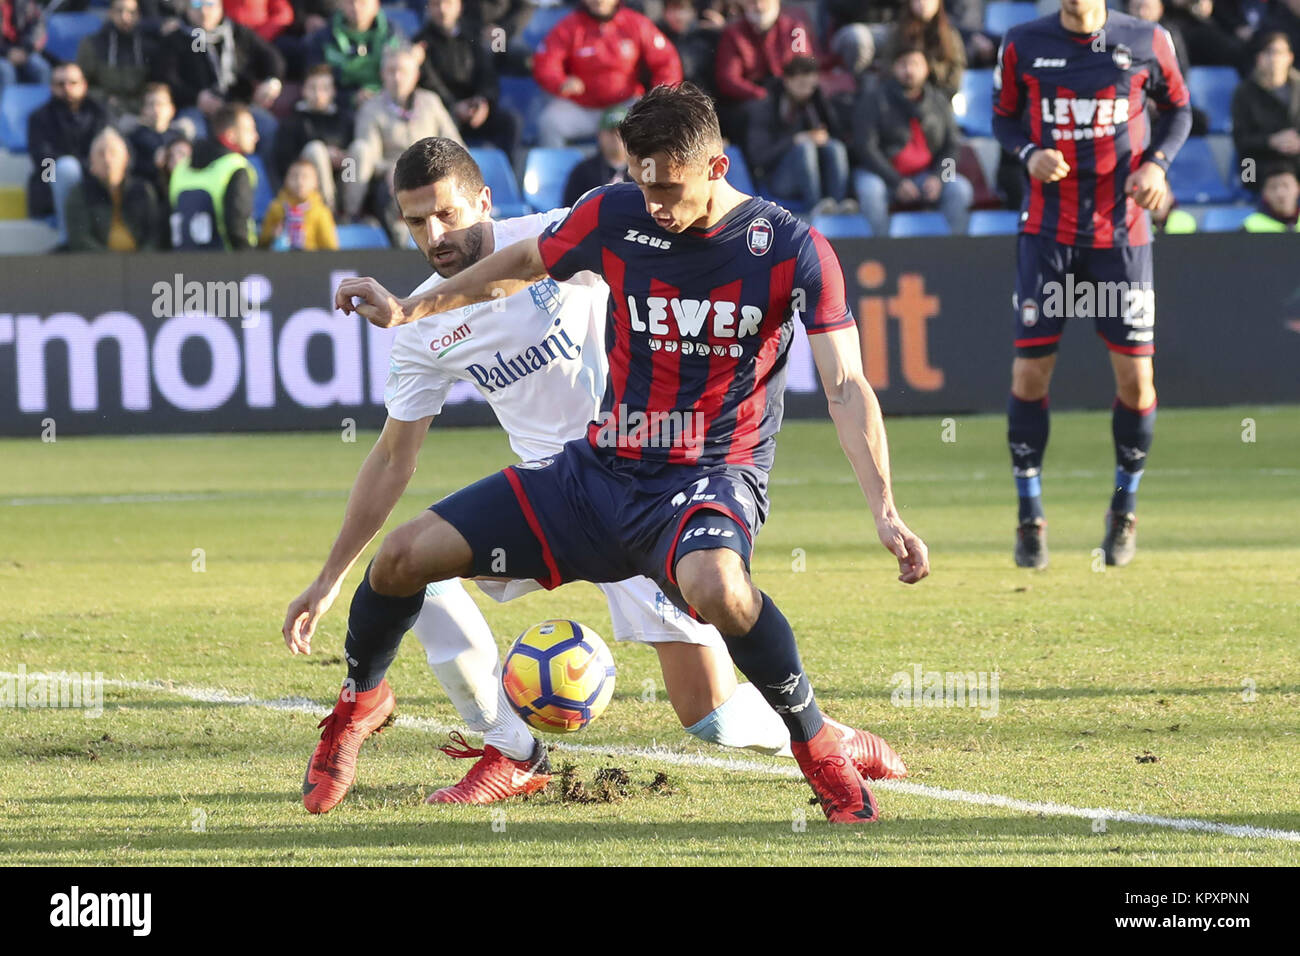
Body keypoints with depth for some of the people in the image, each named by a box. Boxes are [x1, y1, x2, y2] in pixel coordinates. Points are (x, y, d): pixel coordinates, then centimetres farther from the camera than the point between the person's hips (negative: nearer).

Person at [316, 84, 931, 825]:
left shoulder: (793, 251, -12)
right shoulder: (613, 216, -2)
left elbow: (846, 388, -14)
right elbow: (527, 263, 19)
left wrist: (885, 511, -25)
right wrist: (411, 309, 24)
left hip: (712, 478, -5)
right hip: (599, 473, 5)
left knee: (715, 584, -42)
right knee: (406, 555, -5)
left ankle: (818, 747, -18)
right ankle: (361, 700, 27)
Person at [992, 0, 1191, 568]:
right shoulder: (1023, 46, -1)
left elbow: (1177, 108, 12)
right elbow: (1004, 117, 11)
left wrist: (1157, 161, -6)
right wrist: (1029, 153, -10)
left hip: (1121, 229, 0)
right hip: (1047, 231, 0)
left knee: (1135, 374, -2)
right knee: (1030, 368, -6)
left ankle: (1125, 509, 21)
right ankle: (1030, 518, 9)